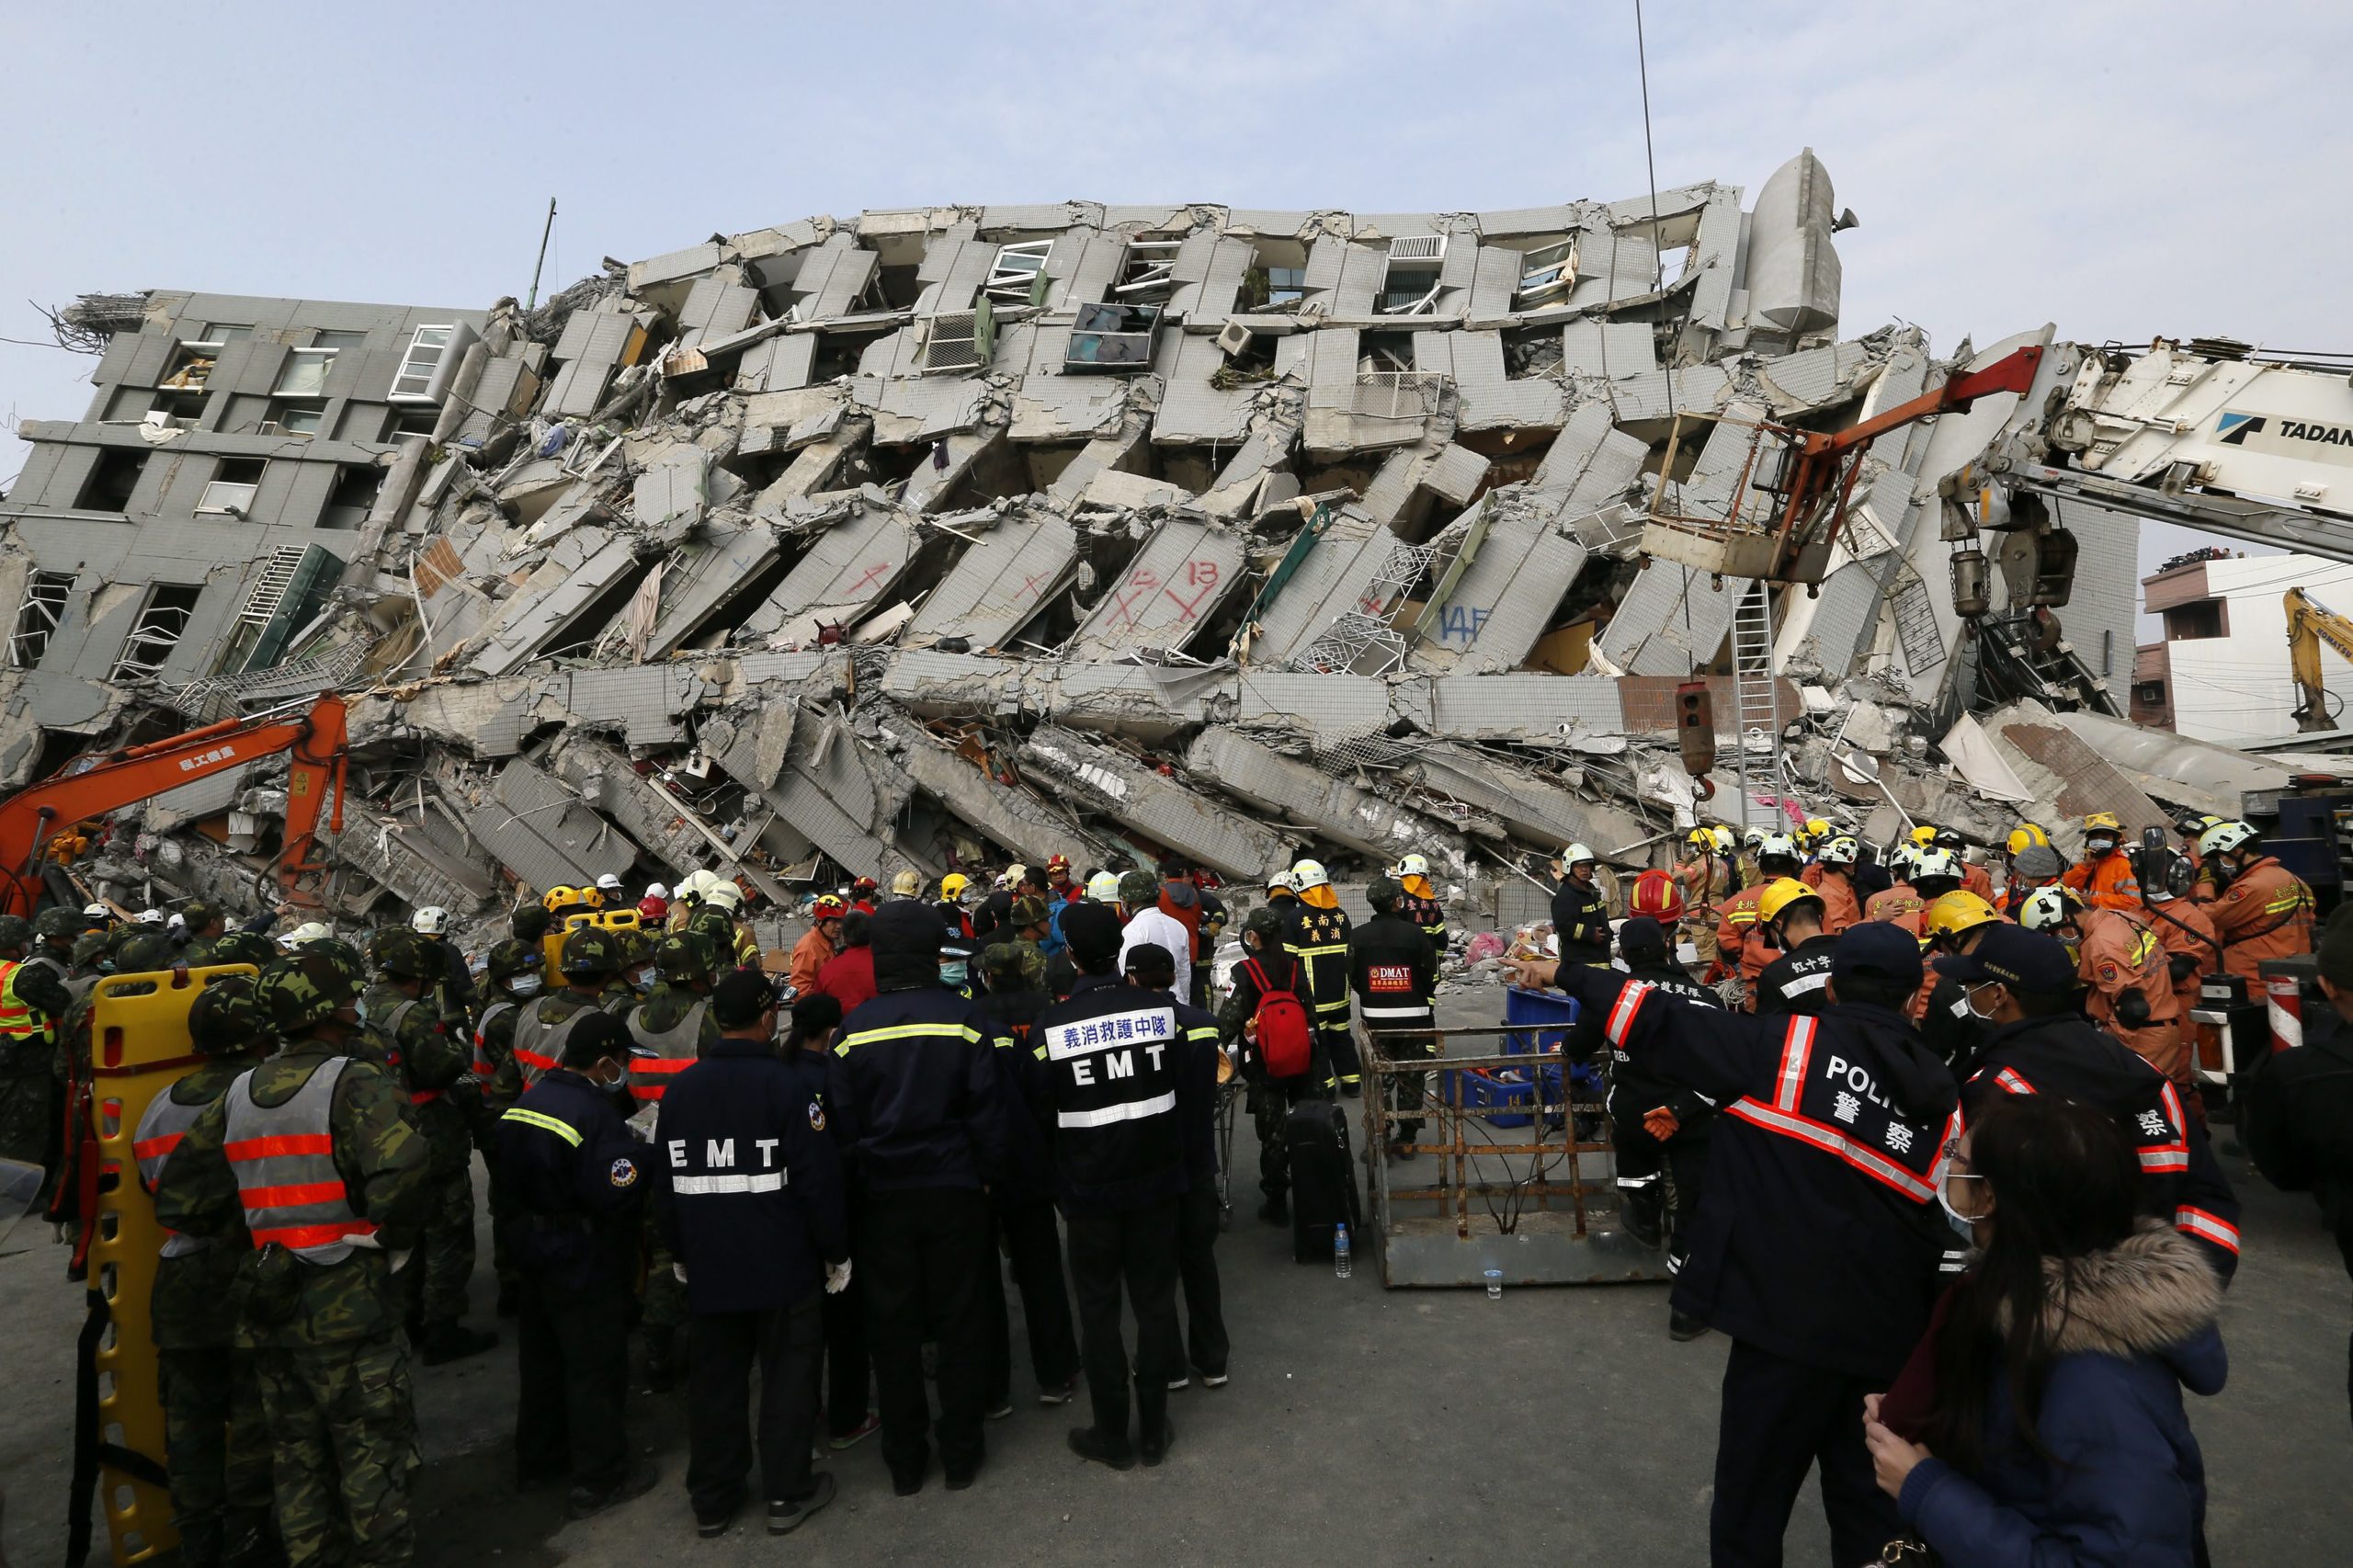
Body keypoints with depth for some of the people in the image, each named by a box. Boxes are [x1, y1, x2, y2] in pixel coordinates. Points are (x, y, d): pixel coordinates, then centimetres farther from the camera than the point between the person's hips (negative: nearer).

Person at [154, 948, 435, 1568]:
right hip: (348, 1306, -7)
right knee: (372, 1453, 7)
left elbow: (177, 1198, 9)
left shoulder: (239, 1093, 6)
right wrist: (393, 1234, -13)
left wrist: (246, 1234, 15)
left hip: (271, 1310, 7)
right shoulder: (355, 1082, -17)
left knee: (296, 1455, 21)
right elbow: (401, 1173, -33)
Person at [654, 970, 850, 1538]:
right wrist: (836, 1250, -2)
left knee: (714, 1378, 15)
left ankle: (711, 1499, 26)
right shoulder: (784, 1084, -15)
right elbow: (817, 1179, -14)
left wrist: (680, 1252, 21)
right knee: (788, 1374, 9)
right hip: (784, 1263, -5)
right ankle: (787, 1493, 16)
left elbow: (665, 1182, 9)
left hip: (708, 1265, 5)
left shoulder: (679, 1089, 1)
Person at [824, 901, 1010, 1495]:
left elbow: (841, 1125, -3)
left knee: (892, 1327, 14)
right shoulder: (964, 1018, -12)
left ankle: (905, 1459, 25)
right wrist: (984, 1175, 5)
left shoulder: (854, 1031, -8)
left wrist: (857, 1184, 10)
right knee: (960, 1319, 12)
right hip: (954, 1191, -1)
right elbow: (988, 1111, -9)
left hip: (883, 1196, 1)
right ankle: (960, 1453, 23)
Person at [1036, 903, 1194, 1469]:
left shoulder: (1053, 1024, -18)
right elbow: (1183, 1090, -3)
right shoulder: (1161, 1010, -12)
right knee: (1155, 1300, 15)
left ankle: (1112, 1434, 26)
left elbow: (1042, 1105, -7)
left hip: (1090, 1187, -2)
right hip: (1156, 1178, 2)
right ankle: (1154, 1430, 28)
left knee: (1098, 1308, 13)